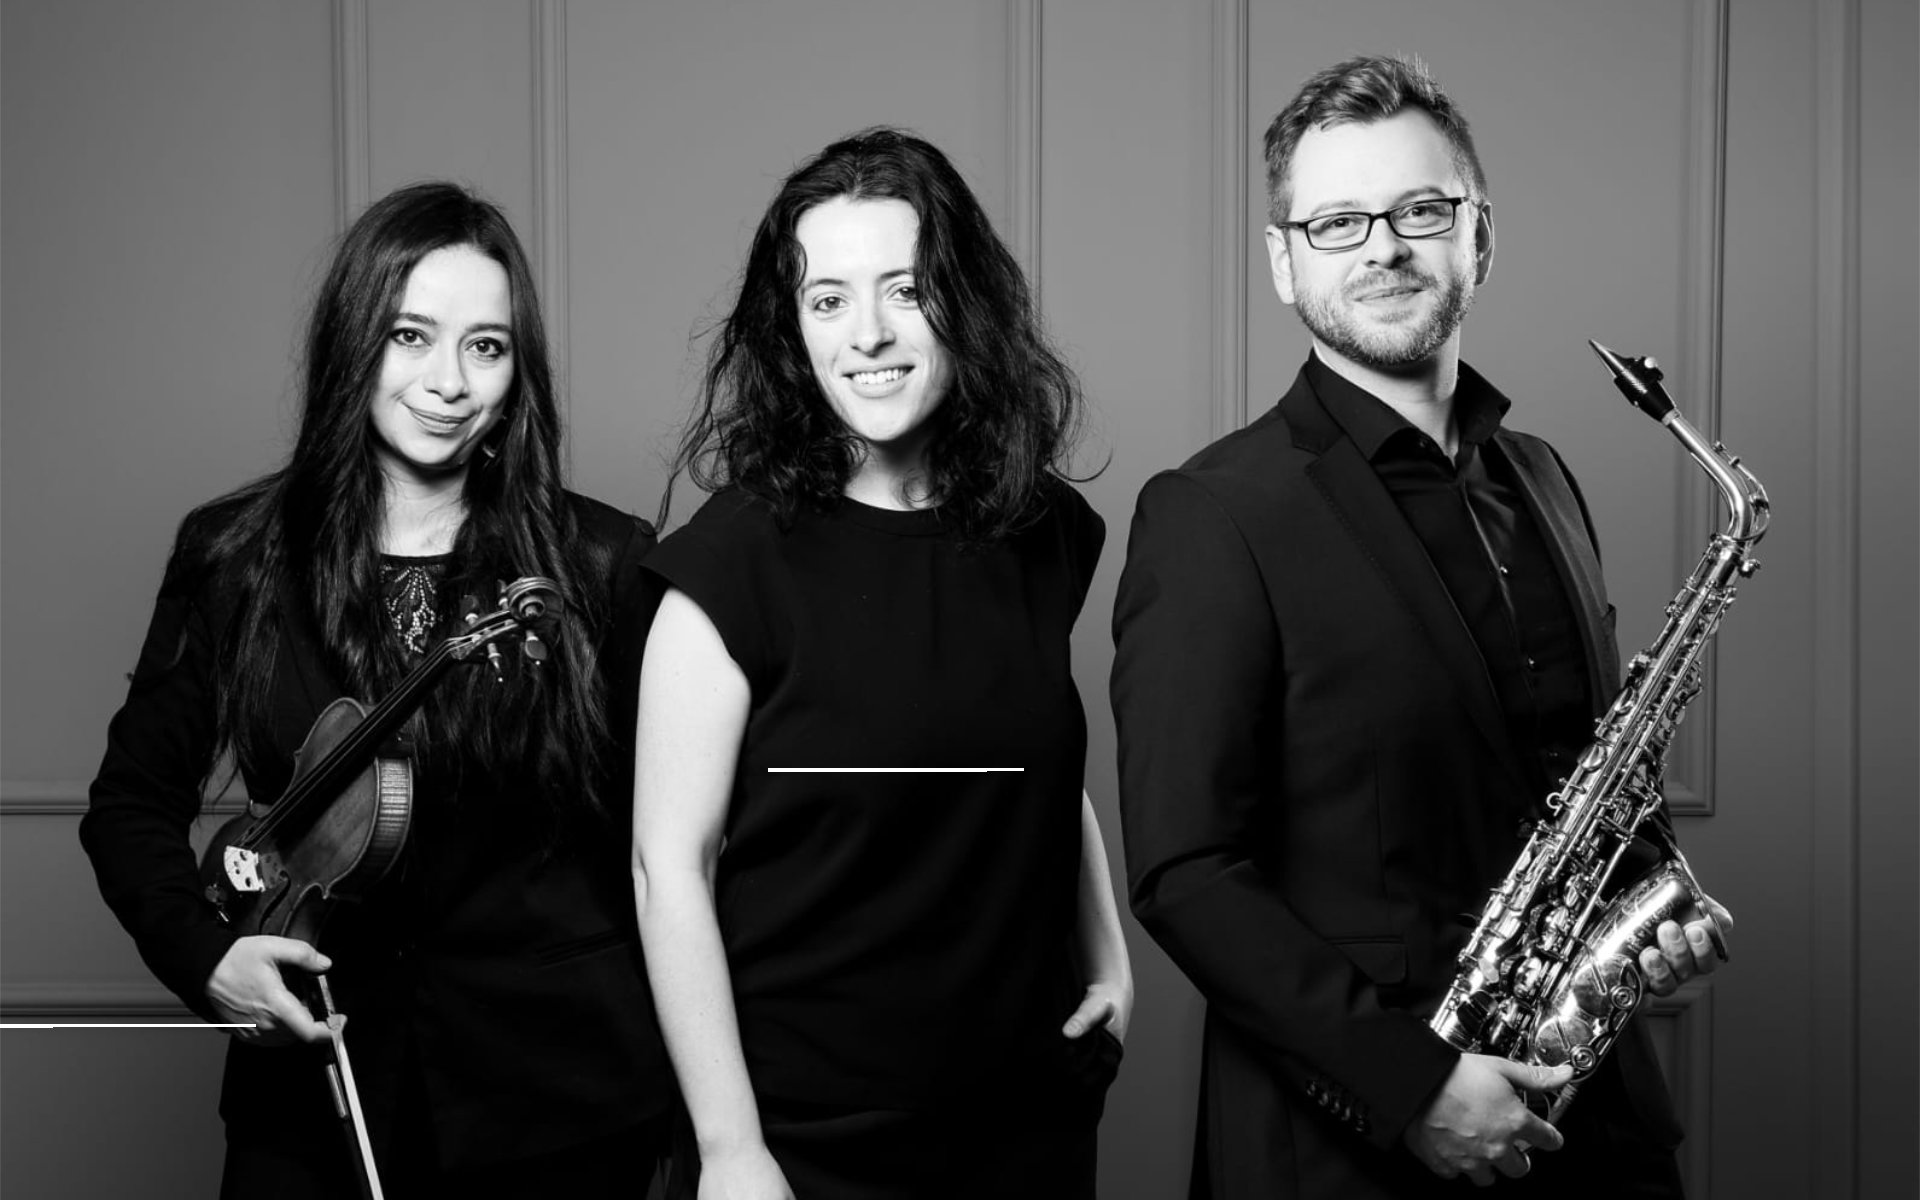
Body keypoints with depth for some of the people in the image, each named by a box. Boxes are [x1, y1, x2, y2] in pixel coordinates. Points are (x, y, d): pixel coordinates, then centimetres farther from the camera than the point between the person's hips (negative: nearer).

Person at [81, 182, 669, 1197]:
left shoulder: (603, 563, -5)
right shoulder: (231, 555, 0)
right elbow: (134, 798, 9)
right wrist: (200, 951, -8)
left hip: (562, 1098, -1)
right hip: (309, 1084, 2)